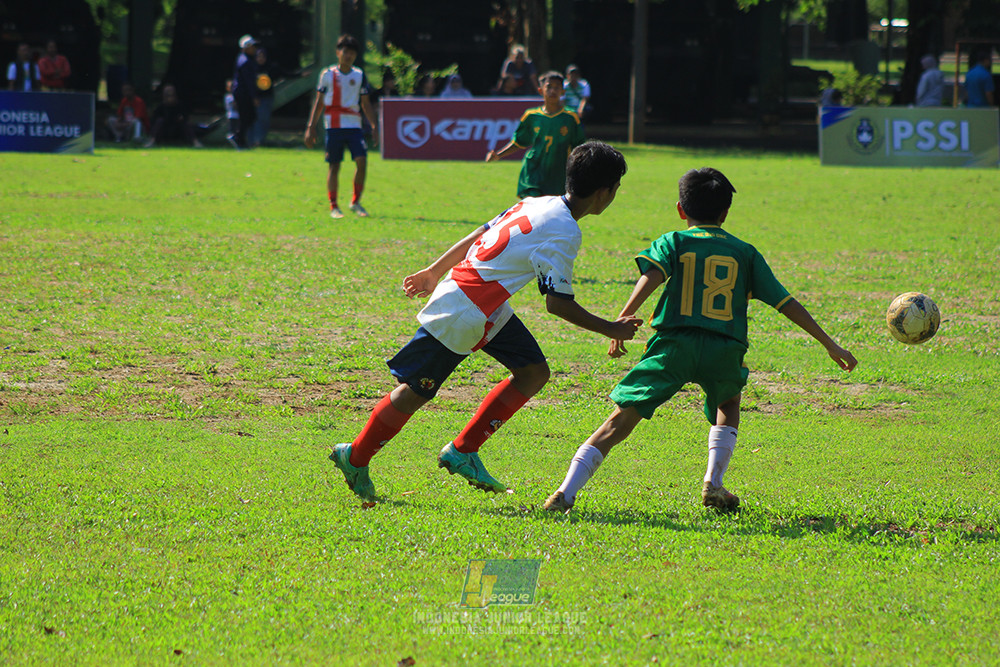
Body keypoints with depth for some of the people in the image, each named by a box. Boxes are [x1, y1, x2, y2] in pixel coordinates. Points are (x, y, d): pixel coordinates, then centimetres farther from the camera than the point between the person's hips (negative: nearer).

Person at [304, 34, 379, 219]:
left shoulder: (360, 76, 10)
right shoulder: (327, 74, 5)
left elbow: (366, 104, 14)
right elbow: (319, 103, 8)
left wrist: (375, 127, 6)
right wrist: (311, 127, 3)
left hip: (354, 125, 2)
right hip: (333, 125, -2)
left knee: (361, 161, -12)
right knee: (334, 165, -1)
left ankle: (356, 202, 1)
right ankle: (333, 206, 7)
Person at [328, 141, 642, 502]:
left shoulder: (538, 205, 5)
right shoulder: (564, 233, -21)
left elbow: (476, 237, 14)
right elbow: (557, 302, -22)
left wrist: (435, 271, 24)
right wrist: (610, 330, -14)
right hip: (463, 316, -9)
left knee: (534, 372, 7)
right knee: (414, 392, 2)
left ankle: (462, 451, 13)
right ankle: (355, 457, 19)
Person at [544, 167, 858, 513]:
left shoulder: (673, 242, 15)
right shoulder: (745, 253, 20)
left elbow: (652, 275, -7)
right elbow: (786, 303, 19)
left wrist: (622, 319, -17)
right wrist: (829, 344, 24)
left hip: (674, 344, -1)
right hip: (725, 351, 1)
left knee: (621, 420, -1)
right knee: (729, 402, 33)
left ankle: (566, 492, -13)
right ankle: (713, 483, 15)